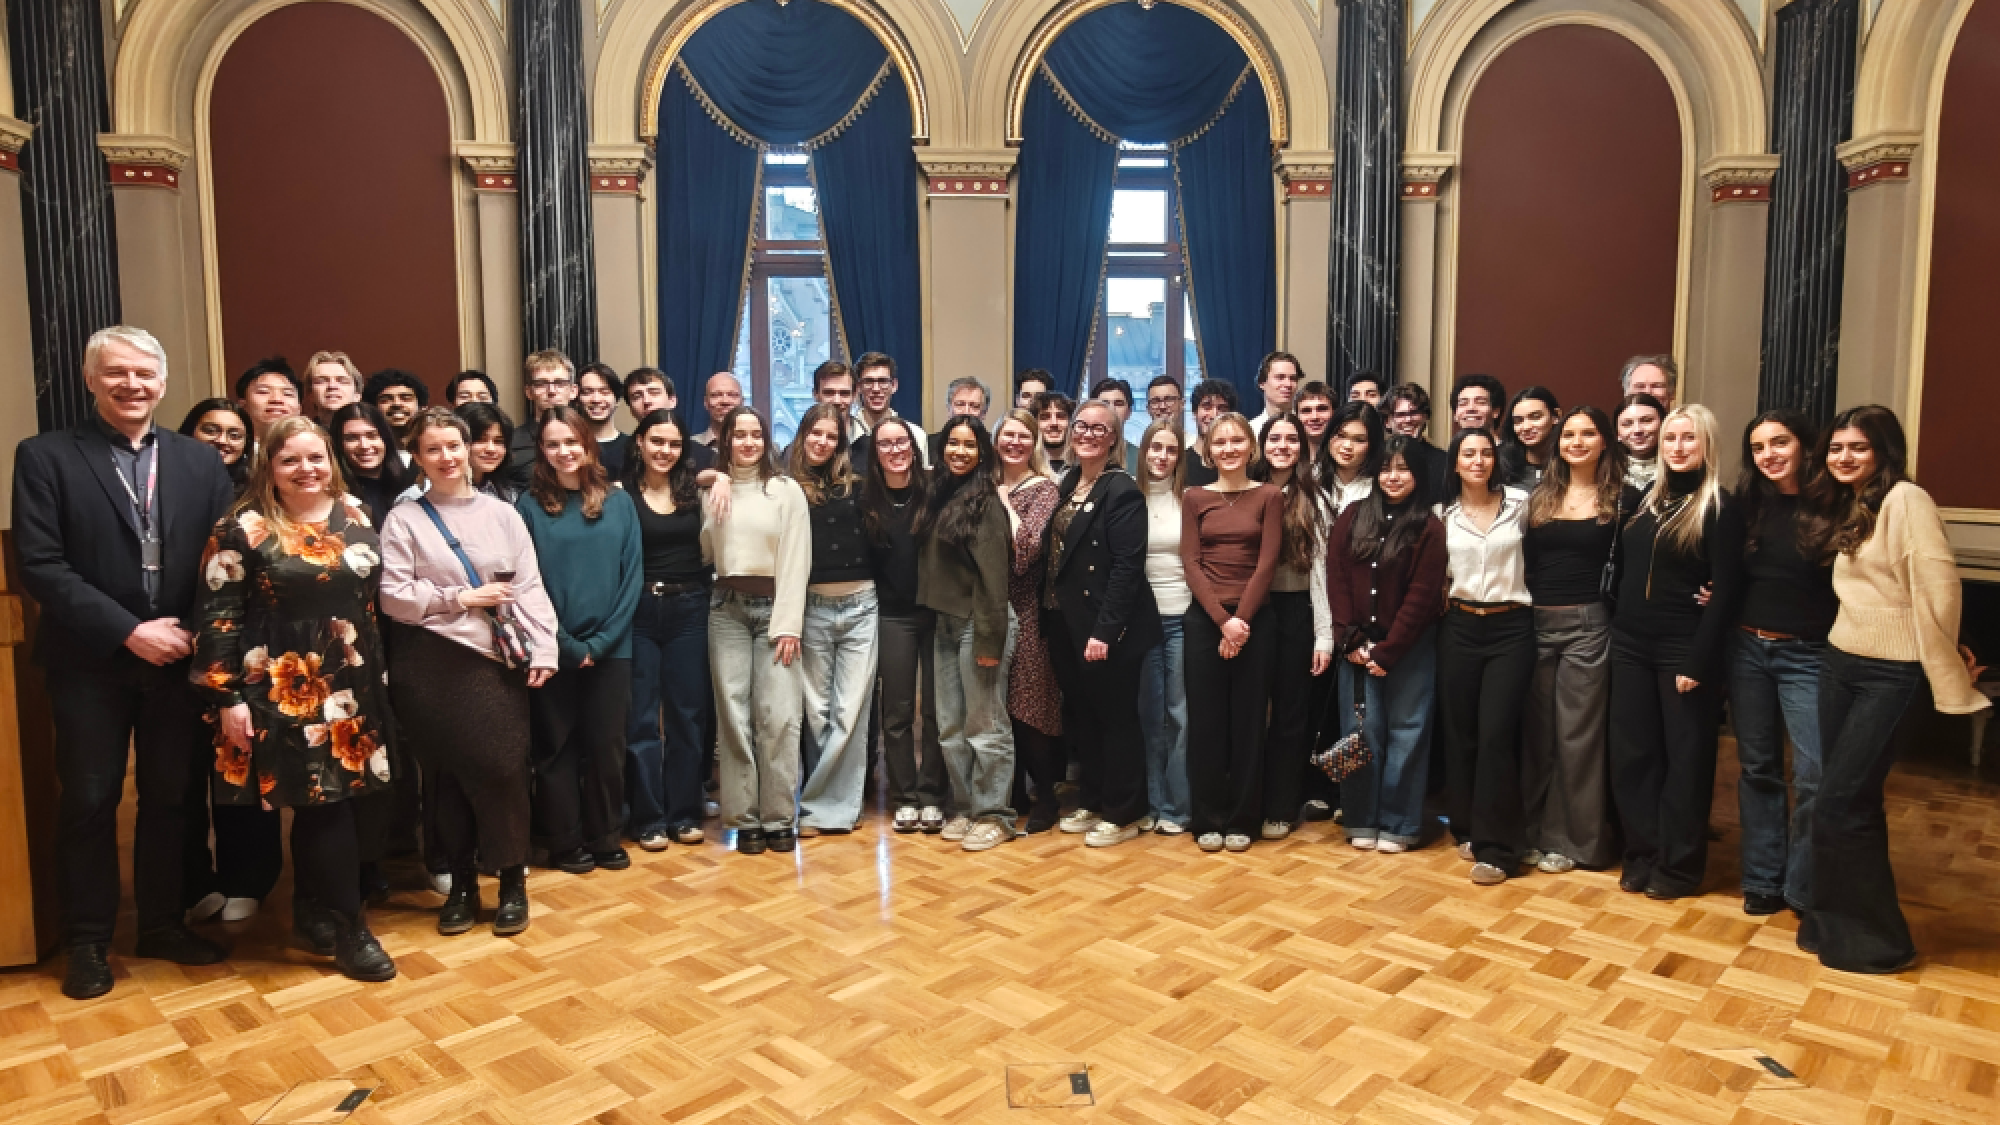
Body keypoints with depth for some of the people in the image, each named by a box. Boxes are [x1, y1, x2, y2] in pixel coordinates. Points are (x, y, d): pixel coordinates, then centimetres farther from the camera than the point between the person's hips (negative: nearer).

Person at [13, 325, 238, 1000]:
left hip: (179, 659, 3)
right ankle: (88, 942, 22)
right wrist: (127, 632, -16)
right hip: (91, 664, -2)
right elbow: (40, 566, -11)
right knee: (89, 802, 7)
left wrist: (196, 633, -11)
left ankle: (161, 924, 27)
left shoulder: (200, 462, 5)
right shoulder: (46, 457, -3)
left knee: (169, 796, 12)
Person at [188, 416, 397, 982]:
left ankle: (315, 912, 26)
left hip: (350, 684, 5)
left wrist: (377, 670, 14)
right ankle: (349, 928, 7)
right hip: (284, 690, -5)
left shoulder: (355, 517, 7)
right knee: (325, 802, -4)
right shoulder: (243, 529, -7)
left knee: (323, 803, 11)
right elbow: (217, 617, -8)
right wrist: (227, 697, -12)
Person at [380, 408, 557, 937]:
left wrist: (543, 650, -5)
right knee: (447, 773, 7)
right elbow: (394, 597, -5)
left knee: (504, 768, -3)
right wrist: (462, 598, -8)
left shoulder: (502, 513, 8)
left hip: (497, 661, 1)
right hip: (432, 665, 0)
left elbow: (529, 586, 4)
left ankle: (512, 880, 14)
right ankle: (461, 883, 22)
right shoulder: (404, 519, 3)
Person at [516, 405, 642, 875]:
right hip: (553, 651, -1)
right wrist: (567, 645, -11)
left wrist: (601, 640, -8)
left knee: (607, 745, 8)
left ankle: (603, 838, 22)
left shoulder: (619, 502, 4)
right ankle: (565, 843, 20)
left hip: (611, 648, 2)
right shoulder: (529, 505, -2)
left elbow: (633, 575, 0)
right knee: (557, 747, 8)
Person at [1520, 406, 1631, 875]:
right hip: (1536, 621, 3)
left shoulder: (1623, 499, 1)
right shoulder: (1539, 496, 9)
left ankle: (1571, 839, 13)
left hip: (1588, 624, -3)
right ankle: (1534, 831, 20)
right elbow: (1520, 559, 7)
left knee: (1577, 733, 2)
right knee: (1536, 731, 9)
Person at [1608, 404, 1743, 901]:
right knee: (1631, 754, 8)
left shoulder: (1720, 506, -7)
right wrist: (1617, 630, 5)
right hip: (1630, 645, 6)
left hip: (1683, 649, -6)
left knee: (1685, 757, 5)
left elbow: (1725, 590, -11)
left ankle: (1678, 867, 15)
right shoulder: (1645, 498, 10)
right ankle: (1641, 857, 20)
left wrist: (1698, 662, -16)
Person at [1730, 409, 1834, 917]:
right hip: (1747, 648, 4)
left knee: (1814, 774, -7)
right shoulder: (1747, 503, 4)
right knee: (1757, 767, 10)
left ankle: (1805, 890, 9)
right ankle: (1763, 880, 21)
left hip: (1808, 654, -3)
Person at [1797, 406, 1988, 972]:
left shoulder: (1906, 499, -13)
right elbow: (1858, 588, 11)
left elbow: (1939, 584, -19)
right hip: (1839, 663, 8)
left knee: (1838, 808, -6)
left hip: (1890, 673, -8)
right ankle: (1839, 921, 23)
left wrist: (1944, 662, -10)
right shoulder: (1845, 507, 14)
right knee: (1852, 803, 13)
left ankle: (1874, 939, 9)